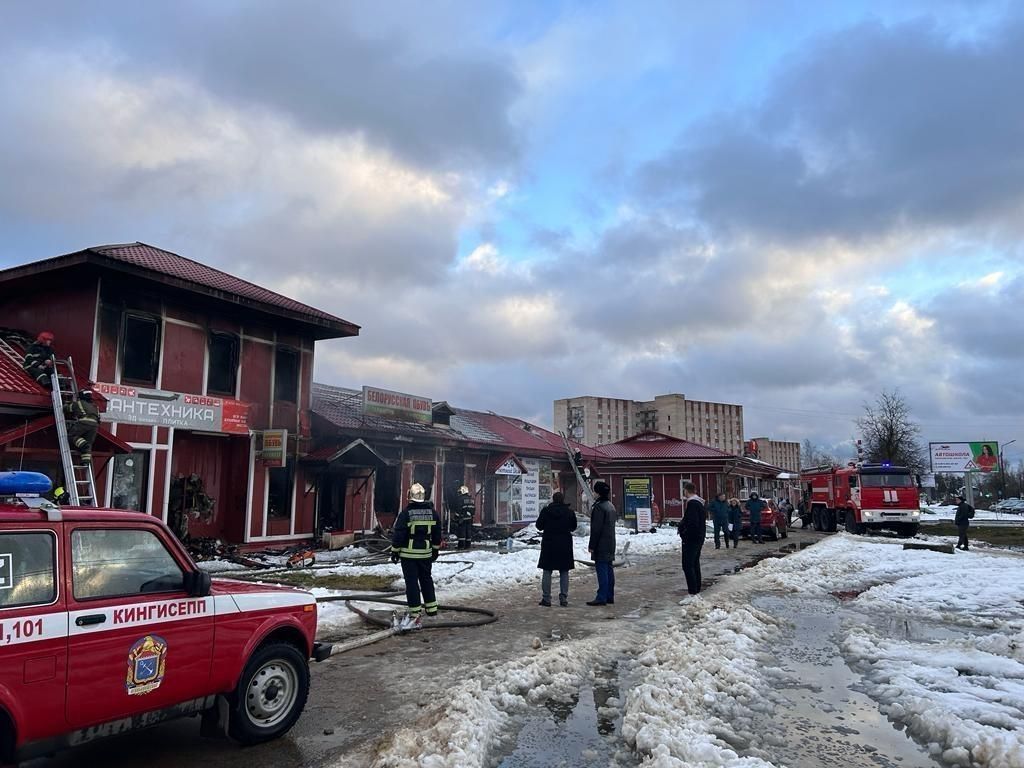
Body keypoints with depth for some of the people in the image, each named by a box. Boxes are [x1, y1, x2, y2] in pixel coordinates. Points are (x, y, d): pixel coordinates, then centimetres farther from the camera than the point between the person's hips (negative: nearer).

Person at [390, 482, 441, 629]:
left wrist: (395, 551, -3)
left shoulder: (405, 513, -12)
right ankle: (431, 608, 25)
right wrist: (436, 549, 21)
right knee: (426, 579, 18)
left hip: (408, 553, -4)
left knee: (411, 582, -1)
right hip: (426, 553, 5)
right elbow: (437, 534, 11)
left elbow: (398, 534, -11)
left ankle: (415, 613, -2)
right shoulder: (432, 512, 3)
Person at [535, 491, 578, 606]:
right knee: (564, 573, 9)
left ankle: (546, 598, 4)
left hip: (548, 545, -1)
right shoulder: (569, 511, -3)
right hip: (565, 545, 1)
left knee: (547, 572, 5)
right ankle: (563, 599, 7)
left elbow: (539, 526, 0)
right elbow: (573, 527, 8)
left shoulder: (546, 511, -8)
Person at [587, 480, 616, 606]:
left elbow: (596, 528, -18)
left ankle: (601, 597, -7)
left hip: (601, 545, -9)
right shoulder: (611, 506, 14)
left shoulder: (599, 507, -16)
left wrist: (592, 545, -13)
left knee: (601, 569, -8)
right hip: (610, 544, 9)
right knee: (609, 569, 12)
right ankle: (609, 597, 17)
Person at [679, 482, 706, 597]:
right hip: (699, 537, 10)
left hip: (691, 539, -10)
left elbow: (692, 523, -27)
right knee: (695, 563, 18)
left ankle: (692, 590, -9)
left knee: (687, 565, -7)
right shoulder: (700, 503, 12)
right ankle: (697, 587, 24)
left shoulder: (691, 503, -19)